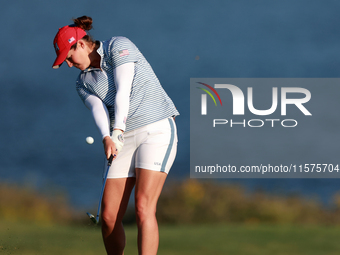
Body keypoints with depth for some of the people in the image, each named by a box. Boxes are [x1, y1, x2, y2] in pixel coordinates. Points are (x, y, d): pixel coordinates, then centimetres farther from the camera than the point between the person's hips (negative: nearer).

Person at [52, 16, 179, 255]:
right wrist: (107, 138, -29)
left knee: (144, 208, -20)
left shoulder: (119, 46, -4)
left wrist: (117, 131, -28)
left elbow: (123, 91, -16)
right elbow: (98, 109, -8)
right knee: (109, 217, -2)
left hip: (157, 129, -6)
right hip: (124, 140, 6)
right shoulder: (84, 82, 11)